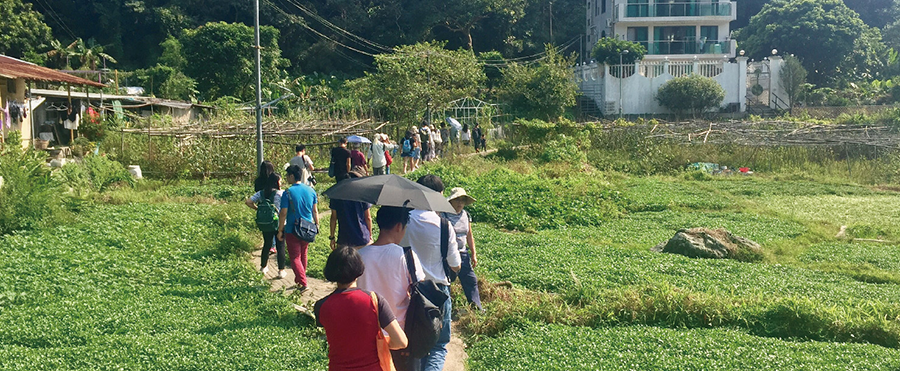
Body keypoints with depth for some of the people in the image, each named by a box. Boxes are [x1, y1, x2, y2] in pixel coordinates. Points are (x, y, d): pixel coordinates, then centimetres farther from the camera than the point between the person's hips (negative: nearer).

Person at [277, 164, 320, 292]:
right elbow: (315, 211, 8)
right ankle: (299, 280, 33)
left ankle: (302, 283, -12)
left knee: (295, 257, 0)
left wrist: (280, 230, -4)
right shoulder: (311, 190, 2)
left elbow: (283, 214, -13)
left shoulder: (288, 193, -15)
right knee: (303, 255, 20)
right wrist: (317, 225, 18)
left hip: (292, 230, -5)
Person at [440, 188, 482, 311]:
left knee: (471, 280, 5)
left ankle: (477, 307, 12)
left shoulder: (466, 215, 9)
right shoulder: (443, 215, -10)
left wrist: (473, 254, 15)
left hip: (463, 253, 5)